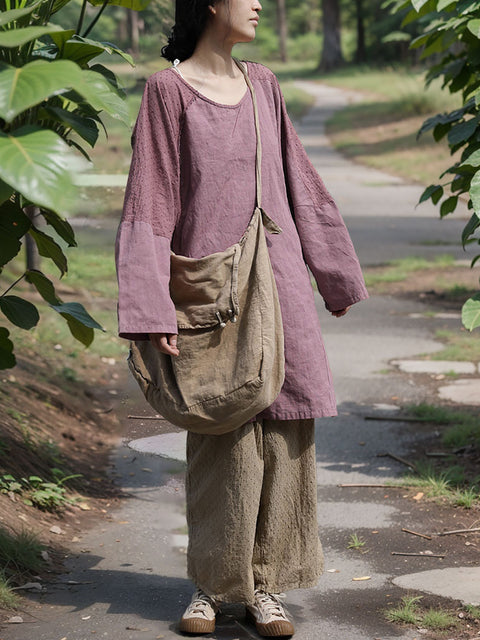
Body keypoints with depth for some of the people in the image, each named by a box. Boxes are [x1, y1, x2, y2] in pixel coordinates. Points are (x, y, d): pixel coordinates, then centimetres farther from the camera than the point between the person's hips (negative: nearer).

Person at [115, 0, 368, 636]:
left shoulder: (262, 84, 11)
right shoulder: (167, 89, -5)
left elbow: (298, 181, 18)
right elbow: (150, 203, -8)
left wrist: (335, 273, 20)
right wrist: (153, 312, -14)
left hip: (278, 280, 4)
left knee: (283, 432, 1)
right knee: (222, 437, 0)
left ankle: (265, 583, 11)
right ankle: (211, 582, 17)